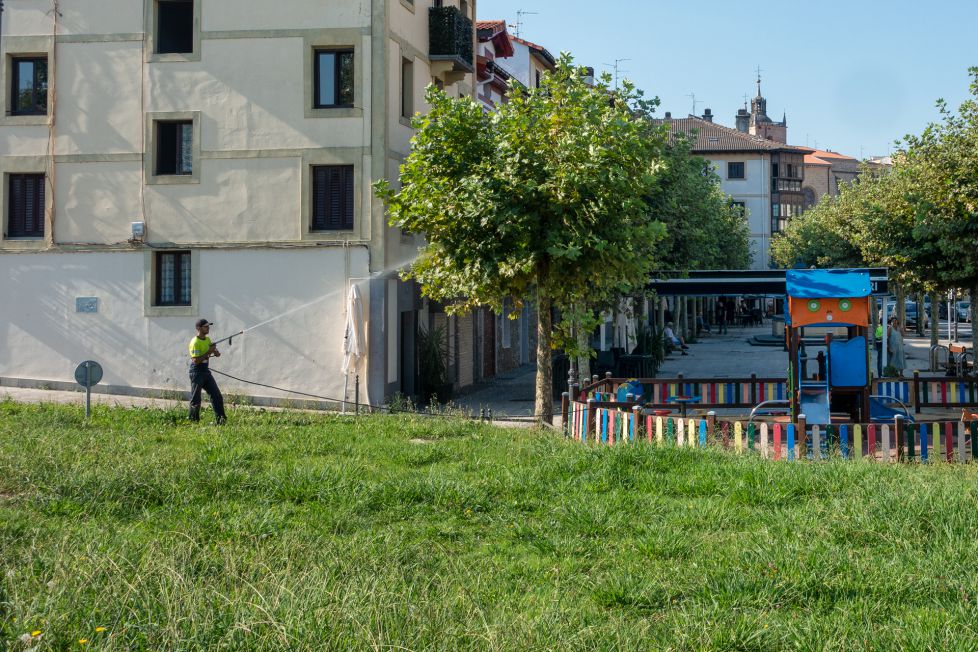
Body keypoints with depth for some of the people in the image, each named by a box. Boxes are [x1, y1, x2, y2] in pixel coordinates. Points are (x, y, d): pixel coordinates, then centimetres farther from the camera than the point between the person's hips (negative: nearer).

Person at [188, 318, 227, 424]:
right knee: (195, 400, -1)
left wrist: (215, 351, -8)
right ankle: (193, 422, 9)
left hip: (206, 371, 8)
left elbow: (217, 354, 15)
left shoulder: (207, 339, 10)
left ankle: (221, 418, 6)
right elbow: (196, 360, -23)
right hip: (197, 372, -8)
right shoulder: (195, 342, -17)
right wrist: (208, 352, -22)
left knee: (217, 396, 4)